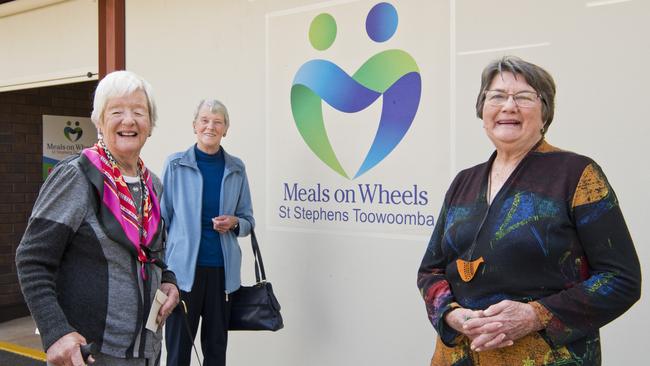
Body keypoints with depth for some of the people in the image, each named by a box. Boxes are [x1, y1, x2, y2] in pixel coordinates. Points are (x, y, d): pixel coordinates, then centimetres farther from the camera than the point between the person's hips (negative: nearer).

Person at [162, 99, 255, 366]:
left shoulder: (236, 169, 7)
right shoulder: (175, 164, 0)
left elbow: (248, 219, 13)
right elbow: (162, 217, 2)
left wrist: (234, 223, -9)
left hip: (222, 269, 2)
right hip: (184, 268, -2)